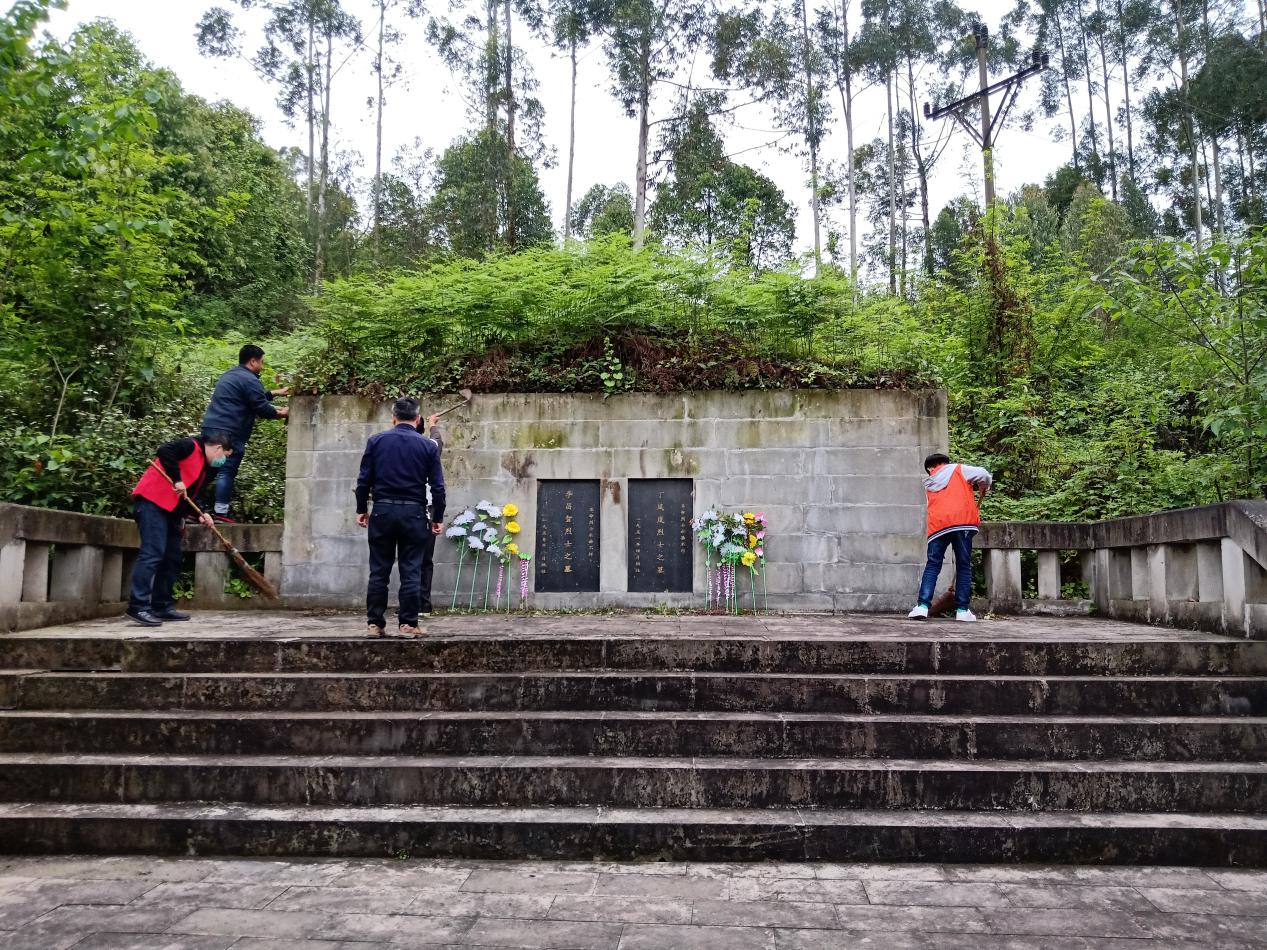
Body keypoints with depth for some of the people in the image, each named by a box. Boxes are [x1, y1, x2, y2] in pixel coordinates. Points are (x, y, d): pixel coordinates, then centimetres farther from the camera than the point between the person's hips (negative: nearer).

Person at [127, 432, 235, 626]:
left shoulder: (205, 468, 21)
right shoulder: (191, 446, -5)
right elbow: (164, 451, -22)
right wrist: (177, 480, -21)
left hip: (171, 510, 10)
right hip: (153, 503, -10)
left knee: (172, 558, 10)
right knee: (153, 553, -16)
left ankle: (162, 606, 15)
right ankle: (138, 606, -17)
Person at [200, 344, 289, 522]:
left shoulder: (229, 374, 23)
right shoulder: (249, 380, -10)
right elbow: (262, 408, -11)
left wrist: (275, 393, 40)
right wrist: (281, 413, 6)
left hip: (210, 427, 9)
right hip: (229, 432, -9)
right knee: (227, 472, -6)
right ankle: (220, 513, -7)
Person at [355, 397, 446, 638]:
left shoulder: (376, 441, 3)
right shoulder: (428, 446, 1)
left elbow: (364, 480, 3)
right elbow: (437, 486, 0)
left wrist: (361, 509, 14)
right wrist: (438, 518, 7)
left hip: (382, 511, 1)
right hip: (413, 513, -1)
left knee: (379, 571, 7)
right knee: (411, 572, 3)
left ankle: (375, 623, 9)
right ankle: (408, 624, 4)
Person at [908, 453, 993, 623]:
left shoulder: (928, 483, 25)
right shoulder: (959, 469, 15)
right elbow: (983, 475, 3)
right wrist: (983, 489, 22)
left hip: (937, 524, 2)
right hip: (962, 521, -2)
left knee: (932, 566, 6)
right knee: (964, 566, 5)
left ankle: (922, 606, -5)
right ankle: (963, 609, 5)